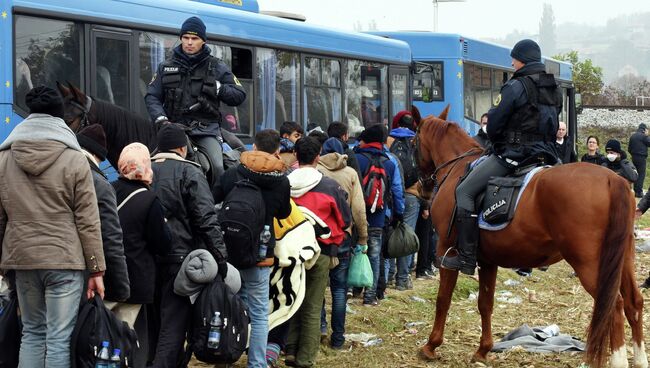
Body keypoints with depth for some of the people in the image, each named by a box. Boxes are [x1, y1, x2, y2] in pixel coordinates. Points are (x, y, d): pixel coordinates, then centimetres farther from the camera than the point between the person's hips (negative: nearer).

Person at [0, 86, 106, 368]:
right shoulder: (75, 160, -5)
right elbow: (88, 222, -6)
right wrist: (96, 270, -1)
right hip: (64, 259, -4)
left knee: (31, 333, 15)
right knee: (59, 339, -2)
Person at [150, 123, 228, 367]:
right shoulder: (189, 172, -7)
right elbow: (206, 219, -14)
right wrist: (220, 256, -11)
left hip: (149, 258, 6)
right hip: (181, 257, -5)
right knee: (174, 323, -4)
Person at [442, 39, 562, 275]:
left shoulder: (515, 87, -12)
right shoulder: (554, 90, 13)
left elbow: (494, 125, -8)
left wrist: (497, 146, 11)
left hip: (512, 154, -8)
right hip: (546, 155, 8)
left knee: (465, 192, -5)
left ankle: (466, 257, -11)